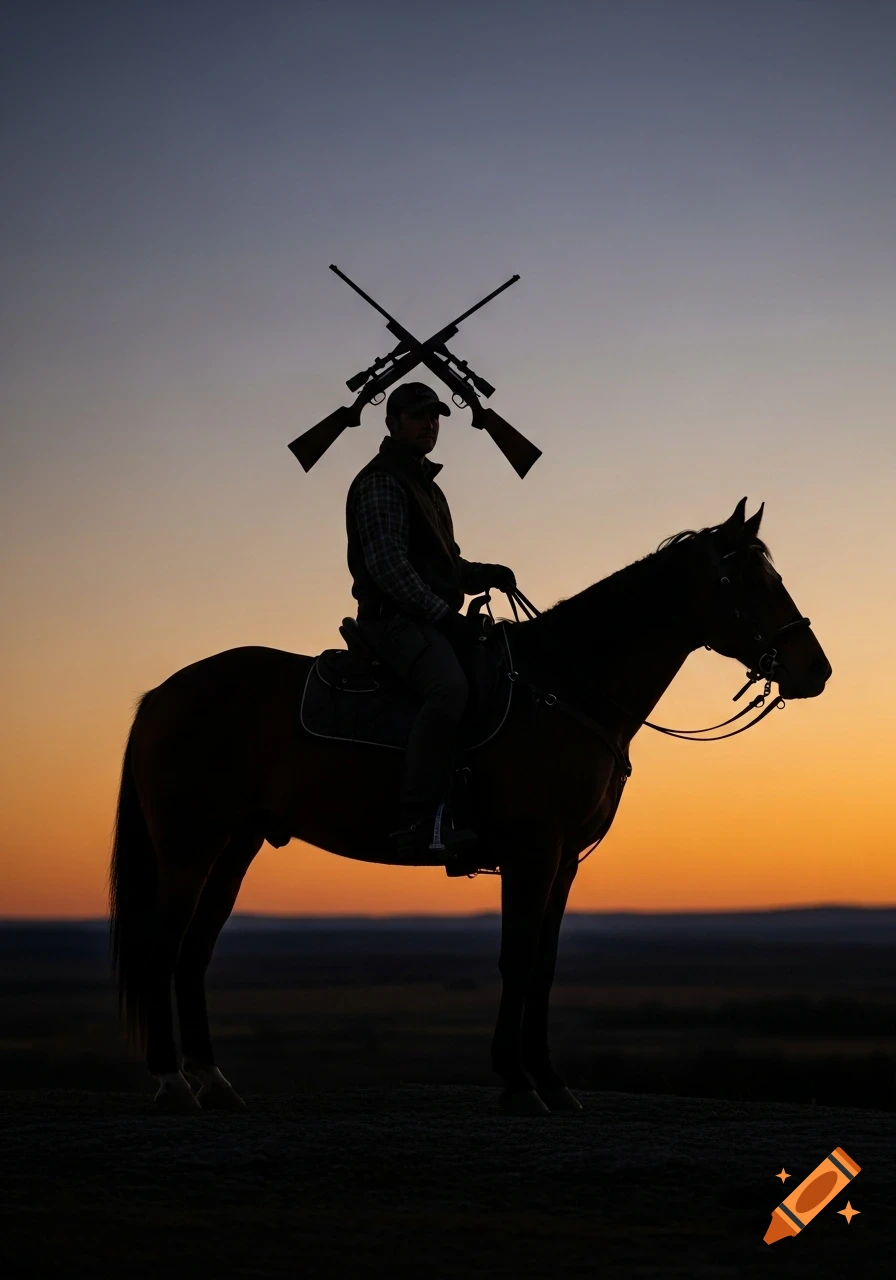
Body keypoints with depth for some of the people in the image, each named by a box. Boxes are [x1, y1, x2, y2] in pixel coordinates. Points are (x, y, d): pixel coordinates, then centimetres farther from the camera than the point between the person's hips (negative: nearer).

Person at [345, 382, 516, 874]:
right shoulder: (380, 482, -5)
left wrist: (486, 575, 10)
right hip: (394, 619, -10)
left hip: (433, 619, 10)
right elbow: (388, 564, -17)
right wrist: (443, 614, -21)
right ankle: (418, 823, -41)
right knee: (449, 688, -34)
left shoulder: (424, 484, 26)